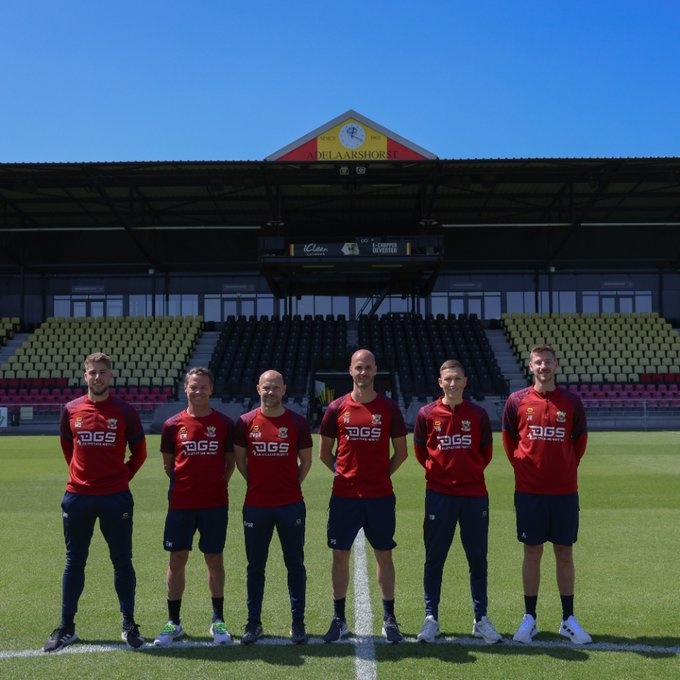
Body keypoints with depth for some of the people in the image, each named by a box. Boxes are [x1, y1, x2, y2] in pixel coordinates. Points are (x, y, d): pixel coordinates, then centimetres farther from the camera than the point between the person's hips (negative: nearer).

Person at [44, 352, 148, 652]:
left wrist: (122, 478, 4)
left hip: (116, 497, -2)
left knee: (122, 561, 5)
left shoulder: (125, 411, -3)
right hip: (77, 496, 2)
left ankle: (129, 625, 16)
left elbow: (139, 452, 7)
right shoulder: (71, 410, 2)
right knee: (74, 561, 10)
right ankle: (66, 627, 21)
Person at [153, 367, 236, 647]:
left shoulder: (225, 423, 0)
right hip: (180, 504, 1)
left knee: (214, 559, 7)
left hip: (215, 504, -1)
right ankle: (173, 622, 18)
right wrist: (182, 484, 4)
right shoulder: (173, 425, 1)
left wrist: (219, 484, 1)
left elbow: (230, 461, 9)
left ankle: (218, 620, 19)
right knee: (177, 560, 6)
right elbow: (168, 464, 11)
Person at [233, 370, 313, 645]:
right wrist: (257, 483, 7)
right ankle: (253, 622, 20)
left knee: (295, 564, 7)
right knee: (255, 566, 9)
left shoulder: (298, 422, -2)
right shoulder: (246, 422, 0)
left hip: (291, 505, -1)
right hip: (256, 505, 1)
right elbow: (239, 458, 11)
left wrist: (292, 485, 5)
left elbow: (306, 460, 8)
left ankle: (298, 623, 17)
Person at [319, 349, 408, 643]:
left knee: (384, 555, 7)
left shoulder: (389, 408, 0)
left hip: (380, 496, 0)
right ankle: (339, 619, 17)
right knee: (340, 555, 5)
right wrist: (343, 472, 3)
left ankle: (389, 619, 18)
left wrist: (383, 473, 1)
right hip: (344, 495, 1)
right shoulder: (337, 408, 1)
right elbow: (324, 452, 10)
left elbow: (401, 451, 8)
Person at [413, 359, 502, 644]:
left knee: (478, 558, 7)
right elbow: (420, 451, 9)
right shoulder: (427, 414, -1)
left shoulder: (478, 414, 3)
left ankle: (481, 619, 18)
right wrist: (440, 471, 8)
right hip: (439, 495, -1)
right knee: (434, 558, 4)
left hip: (475, 495, 1)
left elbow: (486, 453, 12)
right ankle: (431, 618, 15)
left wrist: (471, 472, 8)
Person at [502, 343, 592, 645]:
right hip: (529, 491, -1)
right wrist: (523, 467, 7)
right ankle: (529, 619, 17)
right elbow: (508, 439, 10)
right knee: (532, 553, 6)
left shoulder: (571, 402, 1)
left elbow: (580, 440, 11)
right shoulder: (517, 401, -1)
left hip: (564, 491, 1)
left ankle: (568, 620, 19)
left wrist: (567, 469, 8)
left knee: (564, 554, 7)